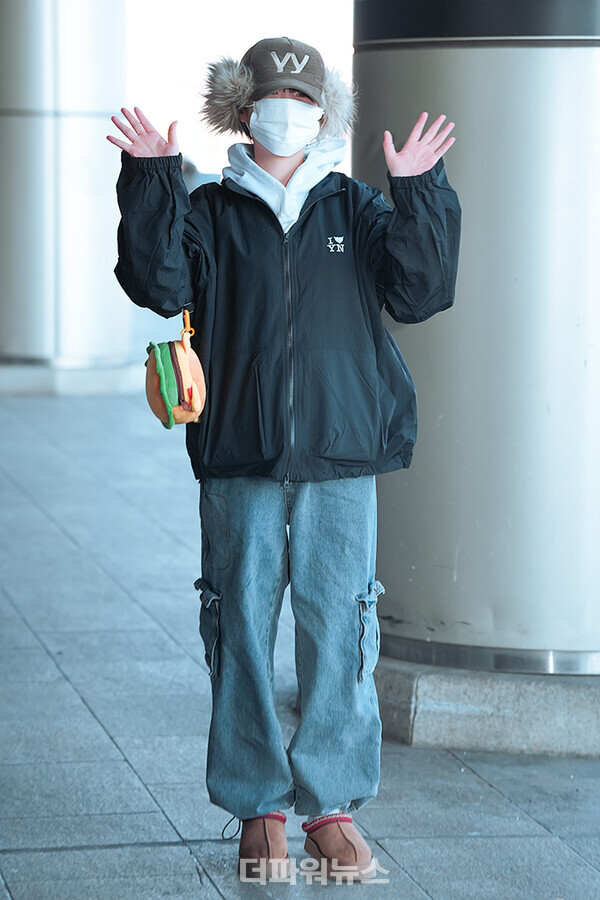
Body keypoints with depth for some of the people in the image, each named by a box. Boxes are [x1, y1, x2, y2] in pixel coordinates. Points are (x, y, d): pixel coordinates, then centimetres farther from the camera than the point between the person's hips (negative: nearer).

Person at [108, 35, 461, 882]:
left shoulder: (355, 210, 10)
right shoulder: (210, 213, 7)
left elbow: (420, 290, -2)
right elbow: (159, 281, -10)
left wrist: (419, 195, -11)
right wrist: (151, 181, -17)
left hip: (342, 460, 0)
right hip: (239, 461, 0)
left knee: (337, 630, 0)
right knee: (243, 629, 2)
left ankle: (332, 806, 12)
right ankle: (258, 809, 13)